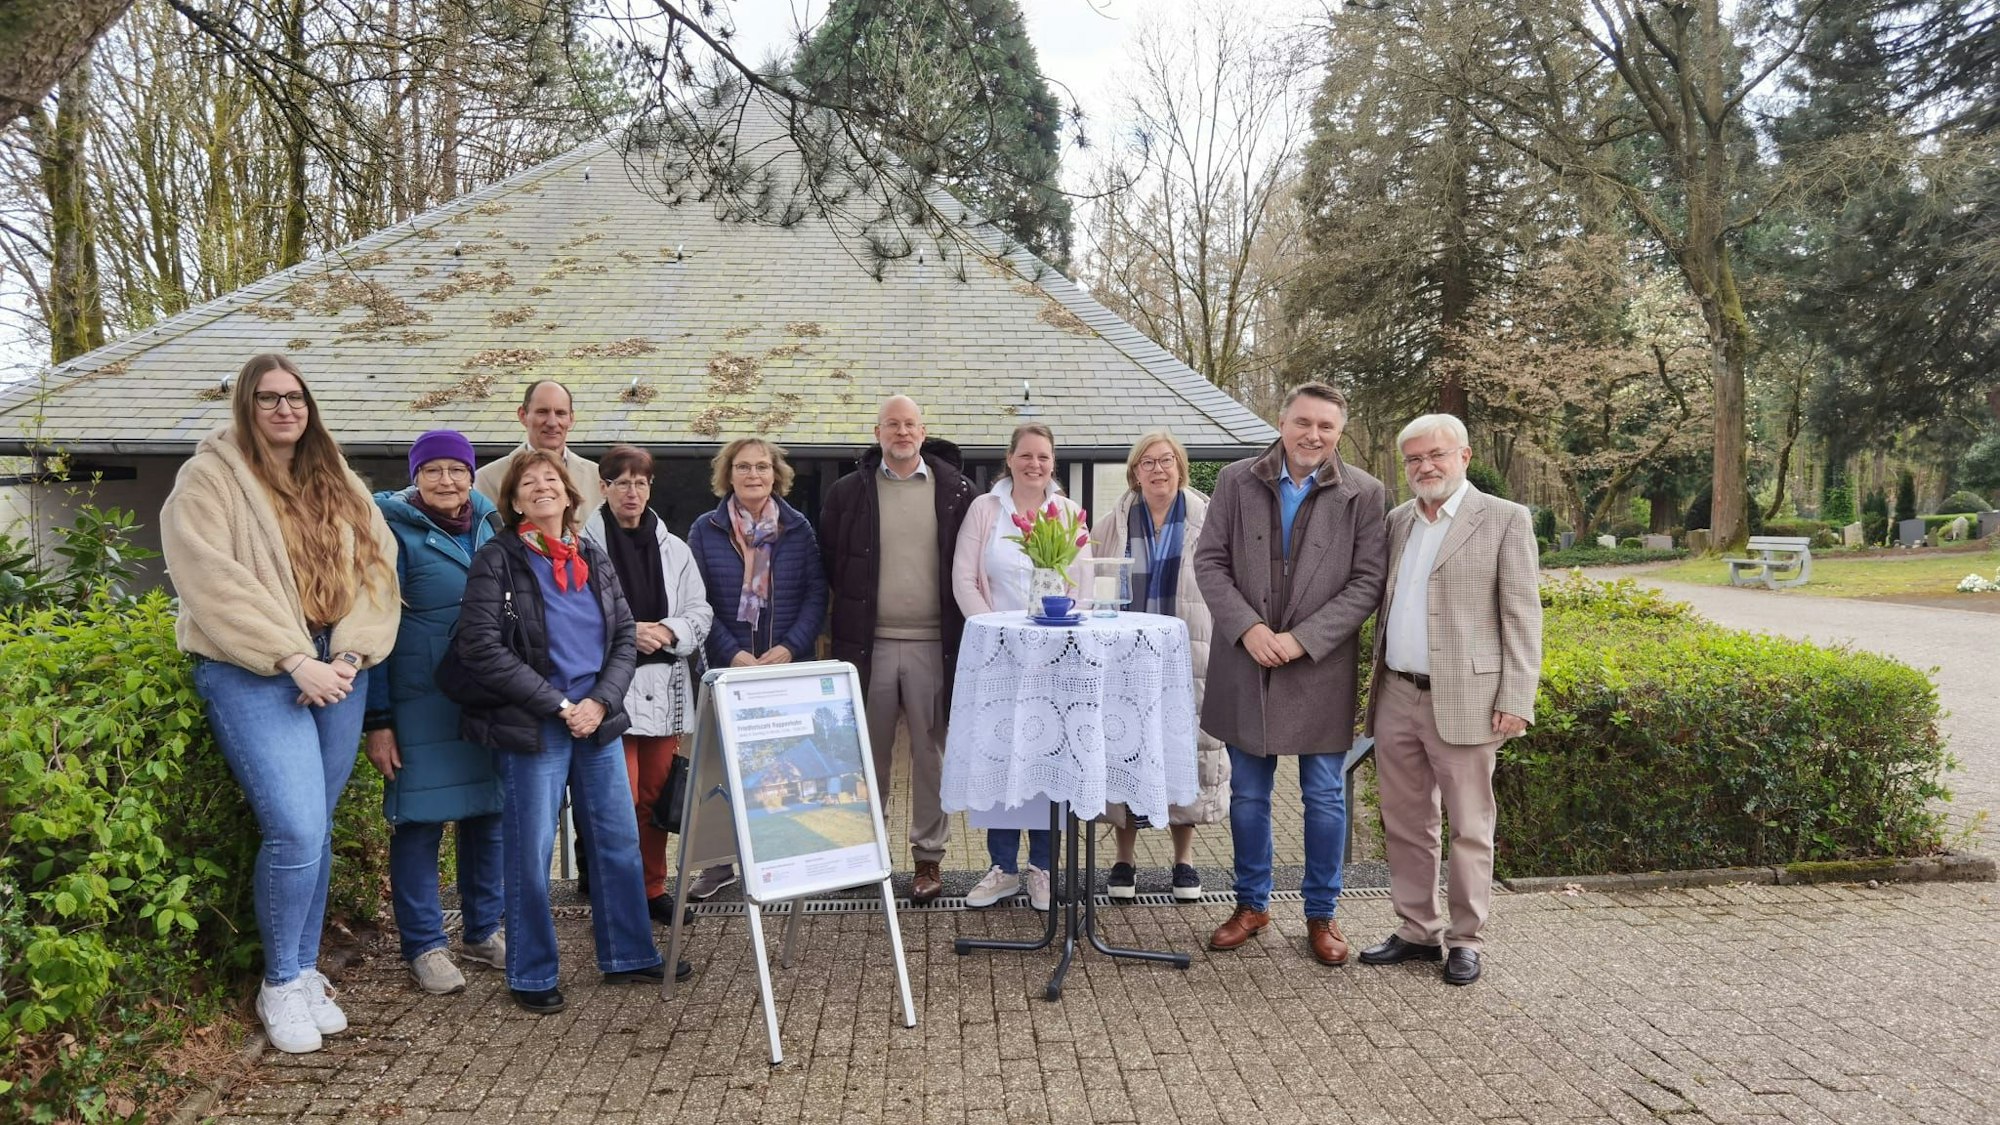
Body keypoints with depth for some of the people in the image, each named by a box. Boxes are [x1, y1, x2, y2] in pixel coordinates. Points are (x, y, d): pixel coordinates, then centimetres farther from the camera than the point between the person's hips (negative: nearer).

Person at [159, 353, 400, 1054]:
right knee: (295, 830, -12)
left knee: (316, 830, 8)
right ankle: (280, 985, 8)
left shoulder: (338, 482, 15)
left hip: (337, 671, 5)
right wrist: (294, 661, -17)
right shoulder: (210, 478, -1)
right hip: (253, 673, -5)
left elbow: (376, 567, 7)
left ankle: (305, 972, 22)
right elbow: (213, 582, -12)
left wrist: (350, 655, -8)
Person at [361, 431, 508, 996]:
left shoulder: (490, 525, 9)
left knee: (489, 812, 11)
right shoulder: (394, 532, -6)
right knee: (420, 819, 1)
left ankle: (482, 930, 25)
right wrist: (377, 721, -11)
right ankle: (423, 945, 14)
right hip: (422, 701, -5)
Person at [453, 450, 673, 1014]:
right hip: (533, 729, -5)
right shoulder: (497, 560, -5)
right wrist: (560, 705, -15)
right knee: (531, 852, 2)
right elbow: (482, 649, -14)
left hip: (599, 721, 5)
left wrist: (601, 701, -8)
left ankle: (628, 954, 25)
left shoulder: (594, 559, 11)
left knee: (619, 841, 10)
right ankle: (532, 974, 17)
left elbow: (625, 639, 9)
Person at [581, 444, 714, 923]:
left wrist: (667, 631, -9)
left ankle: (653, 888, 25)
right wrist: (627, 634, -18)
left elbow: (700, 613, 10)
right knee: (619, 800, -6)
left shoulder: (675, 549, 12)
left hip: (665, 689, 5)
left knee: (657, 796, 12)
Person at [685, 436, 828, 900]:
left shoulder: (798, 528, 4)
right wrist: (733, 654, -12)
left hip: (790, 667, 1)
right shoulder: (705, 530, 2)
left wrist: (790, 647, -12)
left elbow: (816, 594, 1)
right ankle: (720, 862, 17)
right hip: (726, 668, 0)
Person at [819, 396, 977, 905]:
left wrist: (958, 620, 3)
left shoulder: (957, 491, 3)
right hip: (869, 643, 1)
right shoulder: (848, 492, 5)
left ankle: (929, 857, 16)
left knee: (930, 753, 6)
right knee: (869, 753, 10)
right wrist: (855, 607, 9)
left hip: (935, 644, -1)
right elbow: (829, 562, 13)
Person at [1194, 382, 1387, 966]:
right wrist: (1247, 627, -13)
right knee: (1248, 793, 12)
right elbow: (1210, 561, 1)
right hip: (1245, 665, 2)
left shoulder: (1363, 494, -3)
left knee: (1325, 797, 9)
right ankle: (1252, 903, 29)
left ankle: (1321, 913, 25)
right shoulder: (1237, 481, 1)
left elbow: (1368, 582, -6)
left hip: (1320, 671, -1)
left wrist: (1302, 639, -15)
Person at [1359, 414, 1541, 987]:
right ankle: (1417, 932, 25)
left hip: (1464, 701, -5)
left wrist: (1516, 700, -13)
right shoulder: (1398, 521, 13)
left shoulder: (1505, 520, -3)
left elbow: (1522, 618, -7)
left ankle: (1465, 940, 17)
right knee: (1405, 825, 12)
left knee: (1469, 828, 4)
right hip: (1397, 698, 6)